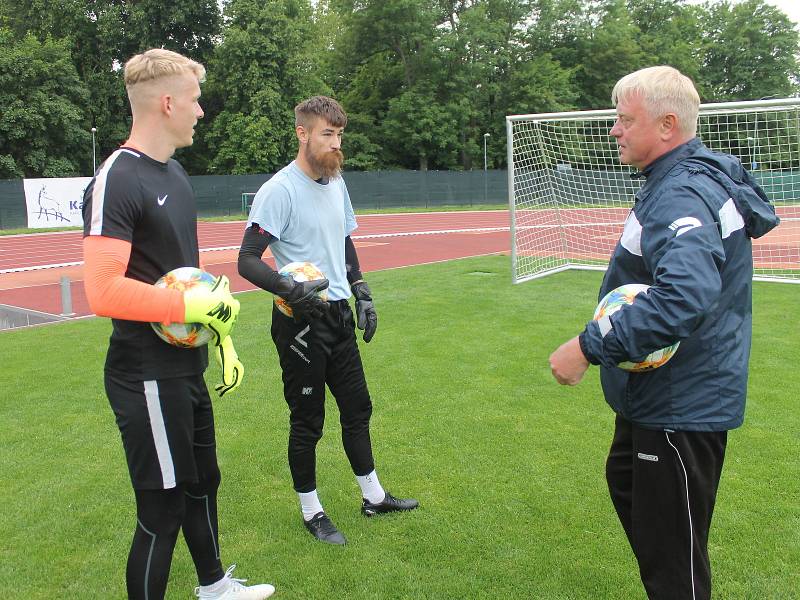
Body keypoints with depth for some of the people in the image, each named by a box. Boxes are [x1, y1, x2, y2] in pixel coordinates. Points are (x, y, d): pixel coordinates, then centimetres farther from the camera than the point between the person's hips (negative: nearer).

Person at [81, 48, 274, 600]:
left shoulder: (174, 172, 11)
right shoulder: (117, 180, -19)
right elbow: (104, 292, -29)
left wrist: (222, 336, 17)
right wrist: (191, 305, -21)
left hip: (187, 369, 10)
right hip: (149, 378, -9)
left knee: (202, 481, 24)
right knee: (161, 510, 3)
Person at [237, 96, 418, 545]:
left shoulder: (336, 182, 9)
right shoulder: (279, 190, -16)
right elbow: (248, 260, -20)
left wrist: (363, 294, 14)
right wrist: (290, 289, -34)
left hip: (339, 315, 8)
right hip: (301, 322, -8)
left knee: (357, 407, 17)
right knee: (308, 420, 5)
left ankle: (373, 496, 34)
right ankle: (311, 511, 24)